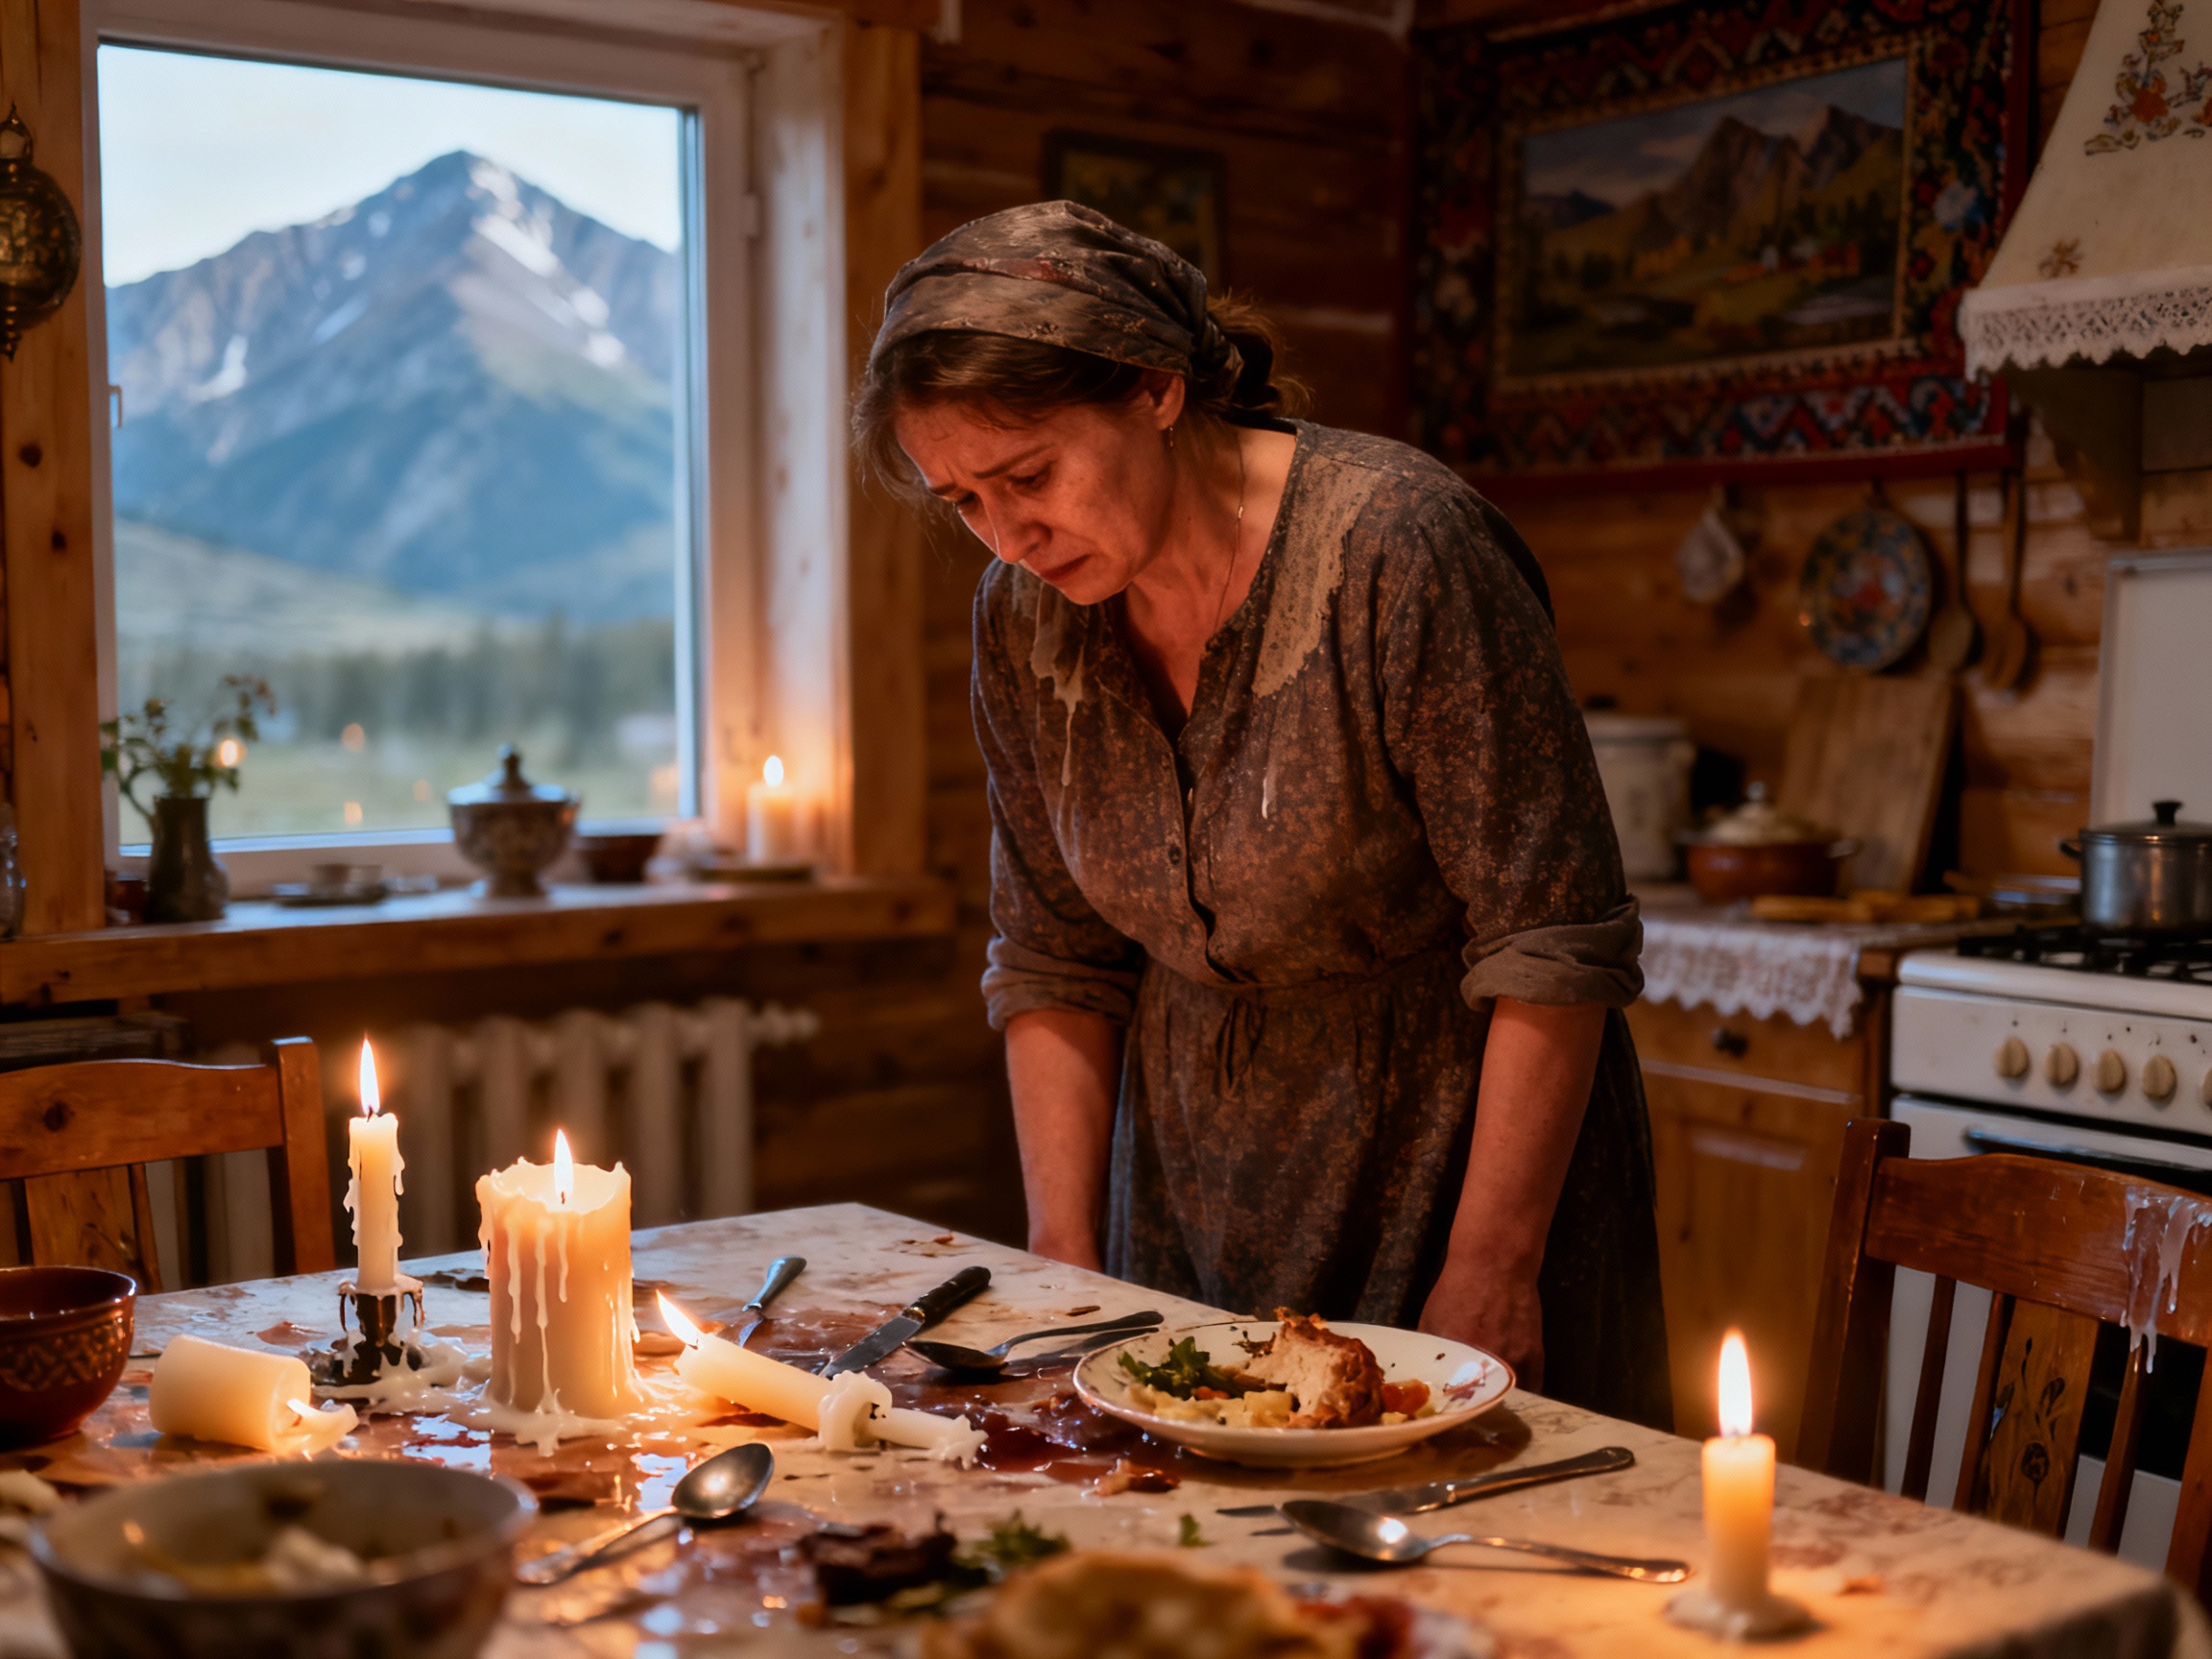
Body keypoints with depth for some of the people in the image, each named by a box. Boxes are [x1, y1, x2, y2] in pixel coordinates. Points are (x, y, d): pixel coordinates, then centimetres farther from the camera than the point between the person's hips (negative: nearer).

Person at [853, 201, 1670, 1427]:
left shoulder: (1395, 545, -22)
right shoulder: (1022, 616, -4)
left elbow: (1554, 945, -20)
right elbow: (1055, 961, 4)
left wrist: (1488, 1275, -20)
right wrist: (1066, 1269, -2)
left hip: (1461, 1156, -4)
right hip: (1200, 1177, 5)